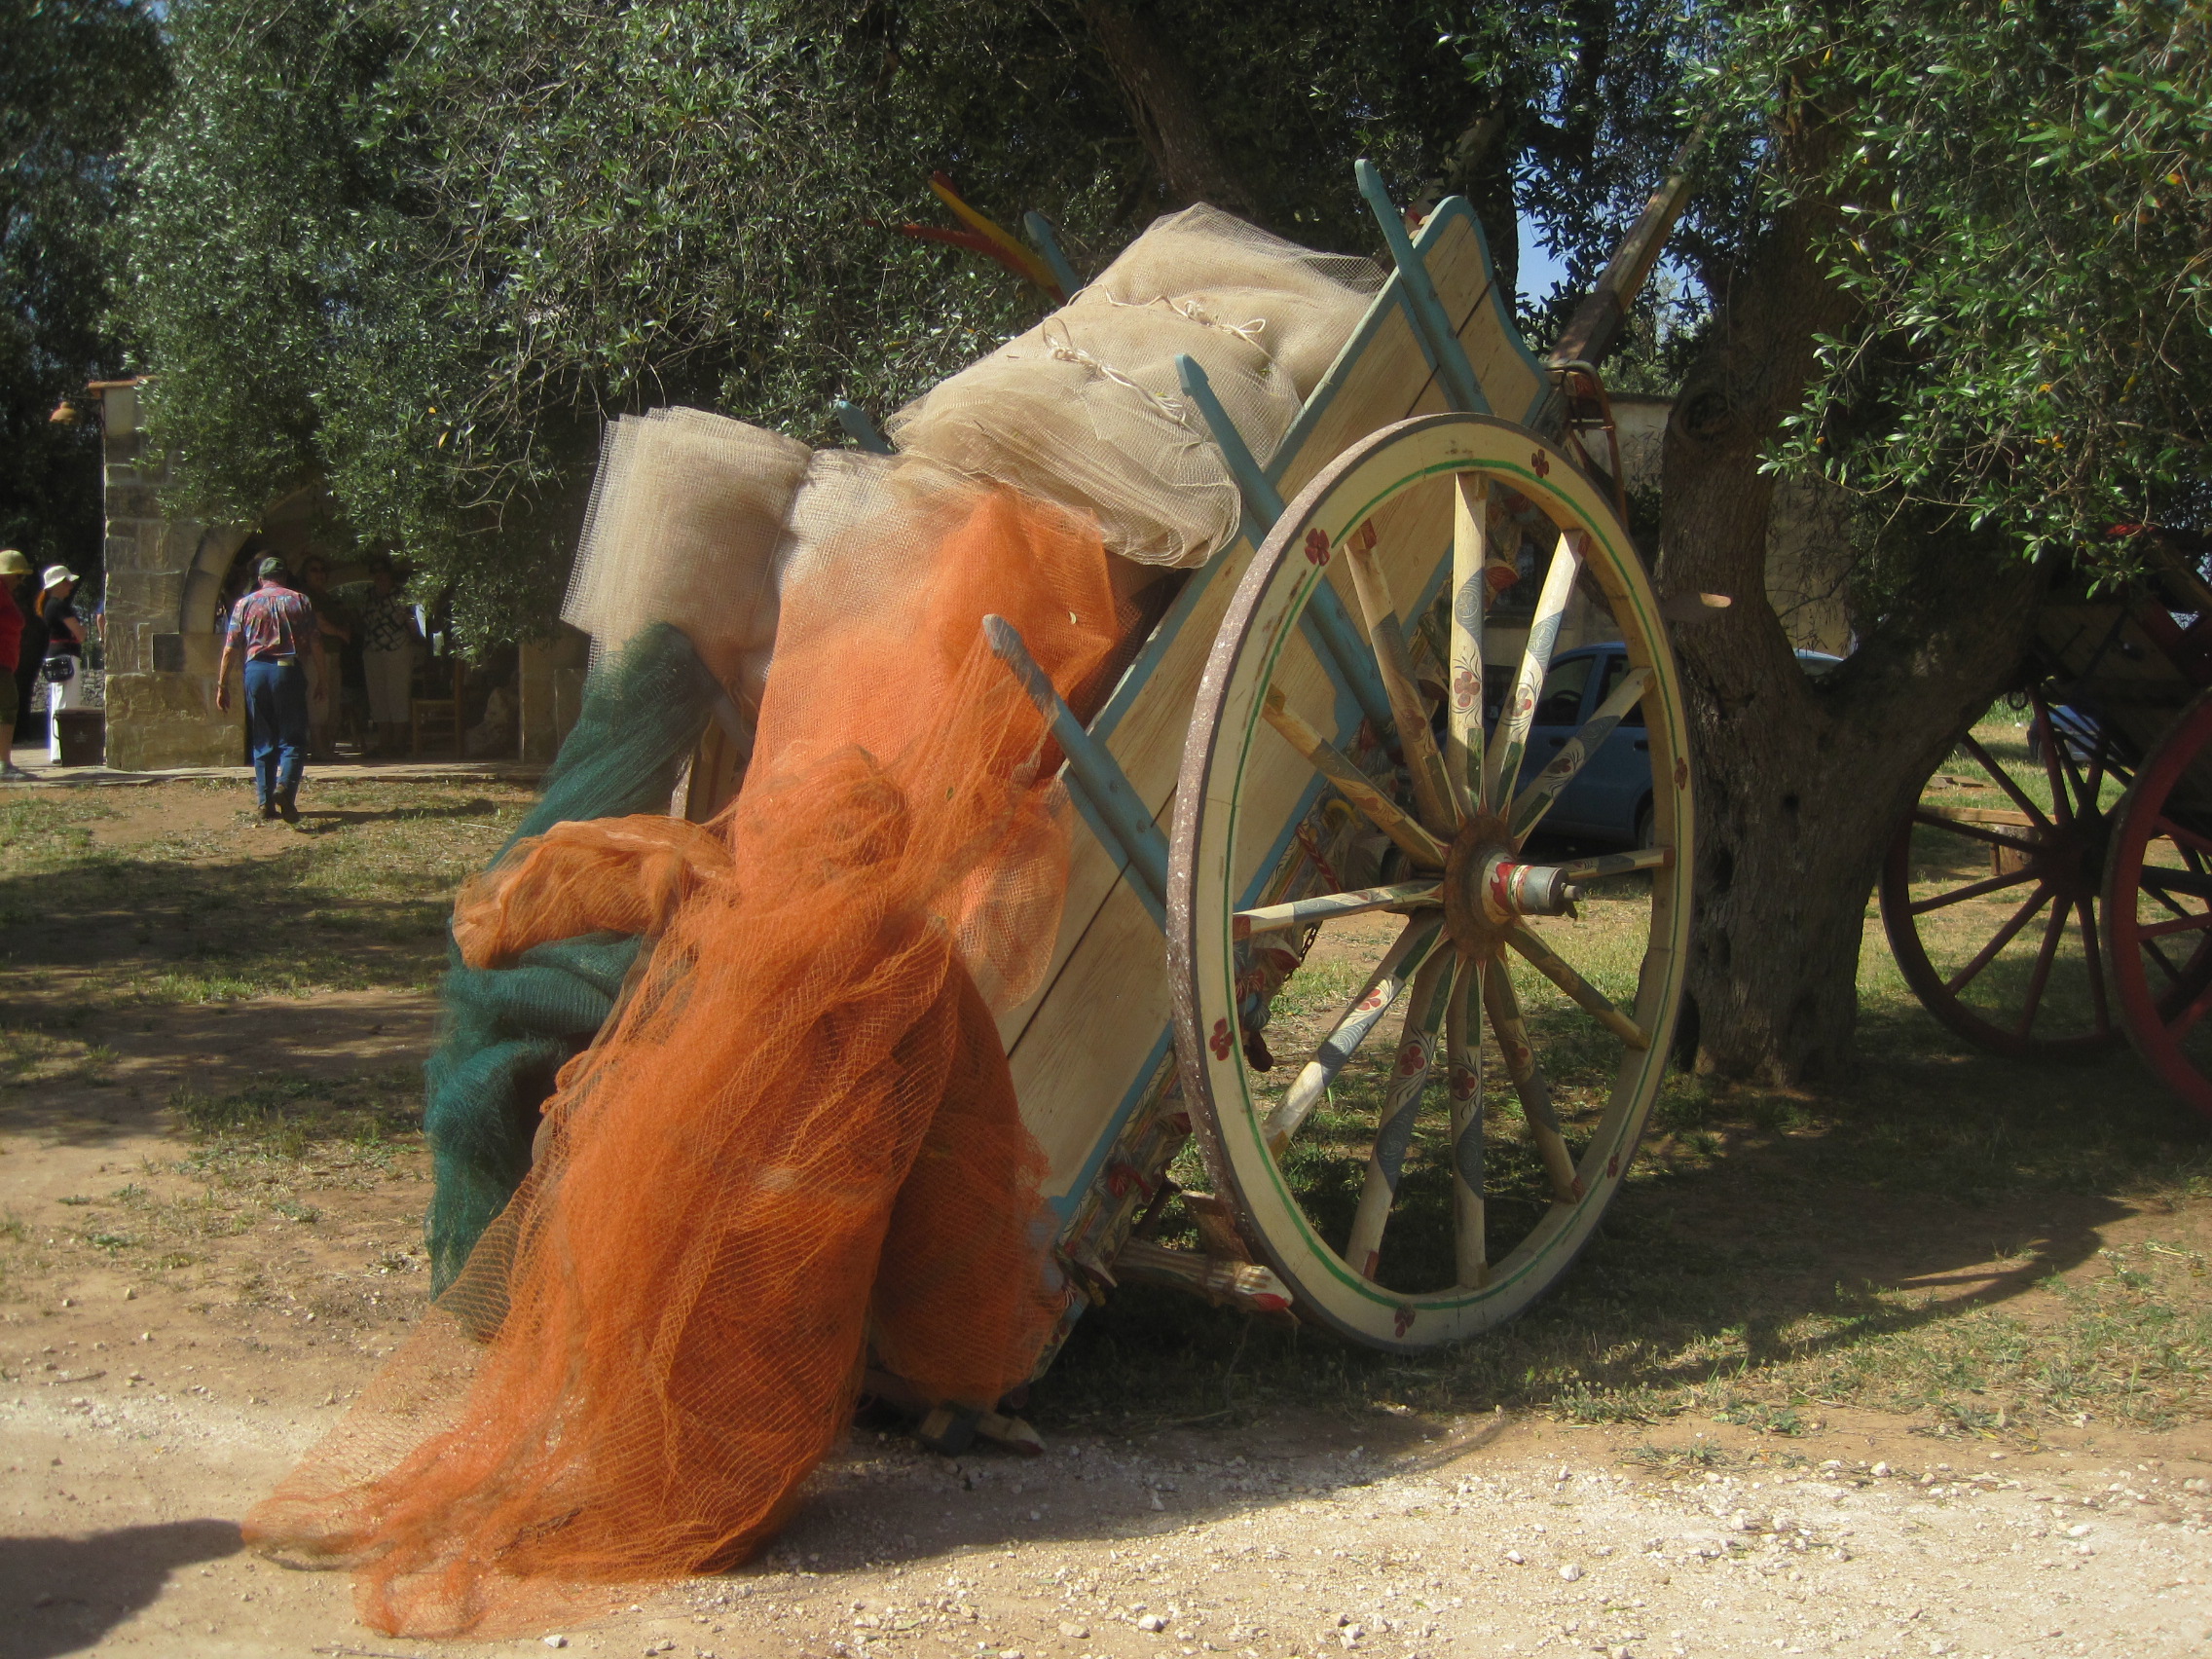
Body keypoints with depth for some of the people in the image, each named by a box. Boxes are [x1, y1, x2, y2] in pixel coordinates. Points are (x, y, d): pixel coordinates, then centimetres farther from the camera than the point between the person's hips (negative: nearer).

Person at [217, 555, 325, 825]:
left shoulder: (244, 604, 11)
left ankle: (266, 803, 7)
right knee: (292, 738, 0)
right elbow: (315, 643, 2)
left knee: (263, 742, 10)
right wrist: (321, 676, 10)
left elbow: (230, 648, 6)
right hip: (288, 671, -2)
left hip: (255, 671, 2)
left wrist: (222, 685, 8)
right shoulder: (299, 600, 8)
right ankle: (285, 786, -25)